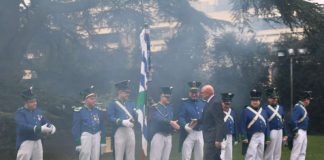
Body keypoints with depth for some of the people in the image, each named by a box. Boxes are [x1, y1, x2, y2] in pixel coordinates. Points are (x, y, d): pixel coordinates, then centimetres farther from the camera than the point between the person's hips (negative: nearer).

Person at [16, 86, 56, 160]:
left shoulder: (38, 111, 10)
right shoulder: (20, 112, -10)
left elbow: (46, 122, 12)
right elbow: (23, 126, -24)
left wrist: (52, 127, -13)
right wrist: (40, 129, -30)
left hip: (38, 141, 6)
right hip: (25, 142, -6)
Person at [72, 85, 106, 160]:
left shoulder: (98, 111, 7)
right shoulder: (79, 111, -6)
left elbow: (102, 126, 11)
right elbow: (75, 128, -6)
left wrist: (103, 141, 10)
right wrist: (78, 143, -10)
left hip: (97, 136, 4)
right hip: (85, 136, -4)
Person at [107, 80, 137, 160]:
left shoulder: (131, 104, 18)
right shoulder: (113, 104, 1)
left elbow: (135, 116, 12)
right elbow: (110, 118, -11)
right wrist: (122, 122, -23)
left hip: (130, 131, 5)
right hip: (119, 132, -5)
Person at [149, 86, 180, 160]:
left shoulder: (170, 108, 15)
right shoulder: (155, 107, -4)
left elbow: (172, 120, 12)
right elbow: (158, 119, -21)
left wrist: (174, 127, -10)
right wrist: (170, 122, -32)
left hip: (168, 136, 6)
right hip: (158, 135, -6)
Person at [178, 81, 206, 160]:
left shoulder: (203, 103, 7)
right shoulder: (185, 103, -3)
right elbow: (181, 117, -13)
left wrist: (197, 121, -17)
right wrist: (186, 126, -31)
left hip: (200, 134, 4)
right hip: (188, 133, -4)